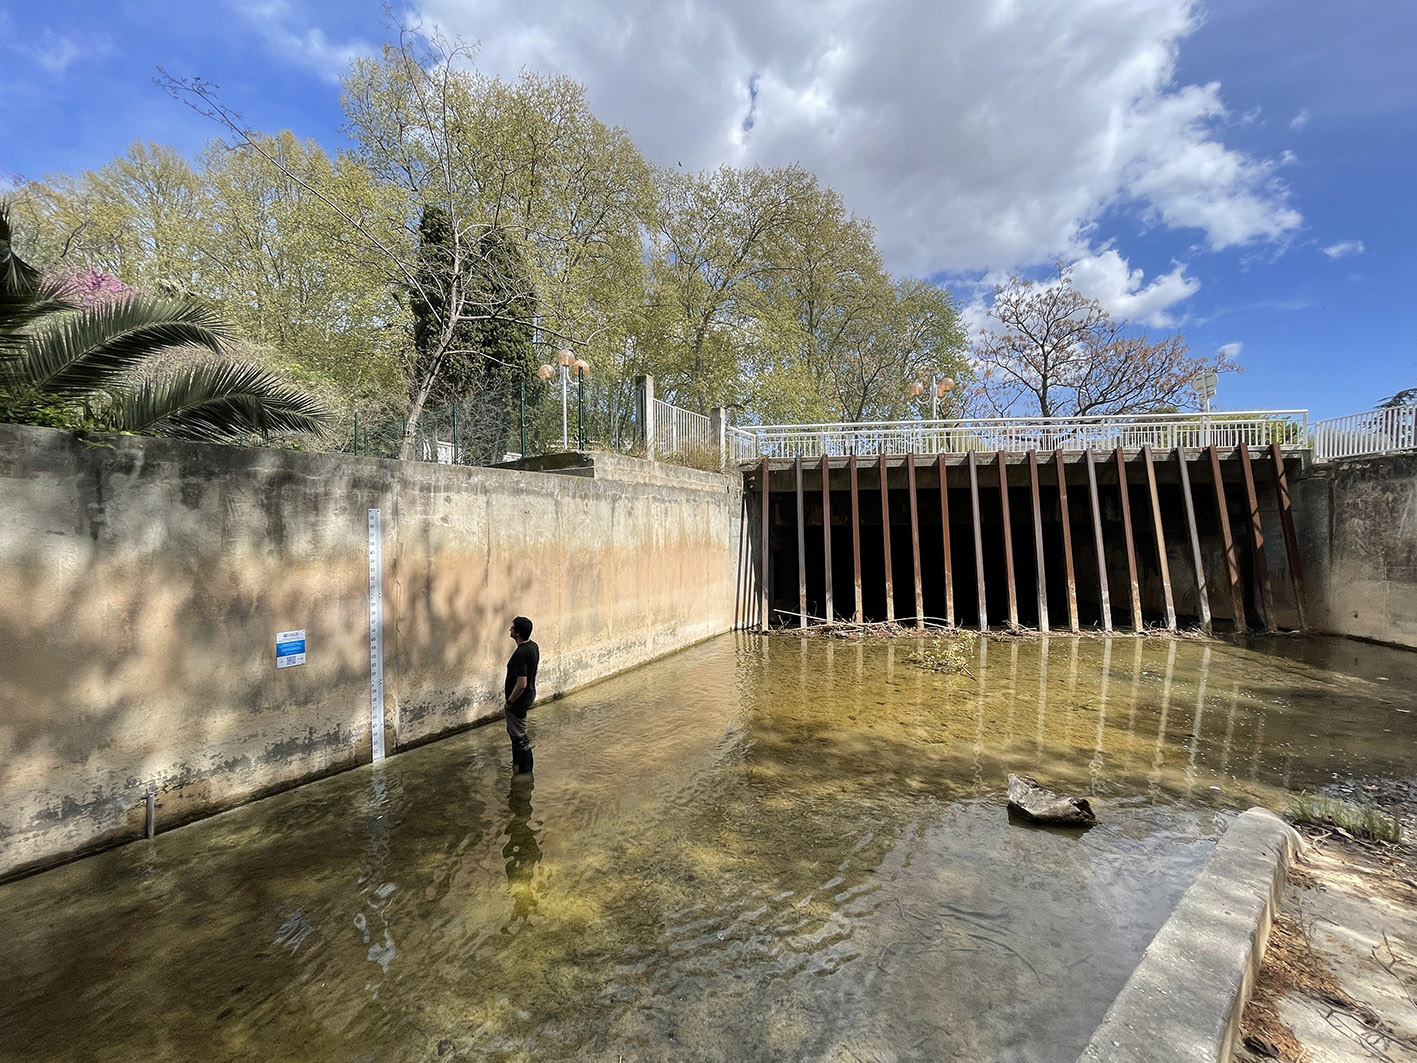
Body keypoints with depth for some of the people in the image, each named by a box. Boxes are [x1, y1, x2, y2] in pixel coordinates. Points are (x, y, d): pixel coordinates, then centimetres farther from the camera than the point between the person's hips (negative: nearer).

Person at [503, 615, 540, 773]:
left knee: (519, 736, 4)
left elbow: (521, 684, -30)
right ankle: (517, 761, 42)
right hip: (530, 694, 10)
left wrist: (509, 702, -17)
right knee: (513, 730, 27)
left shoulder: (520, 653, -30)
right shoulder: (534, 646, 0)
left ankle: (525, 771, 16)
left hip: (519, 698, -10)